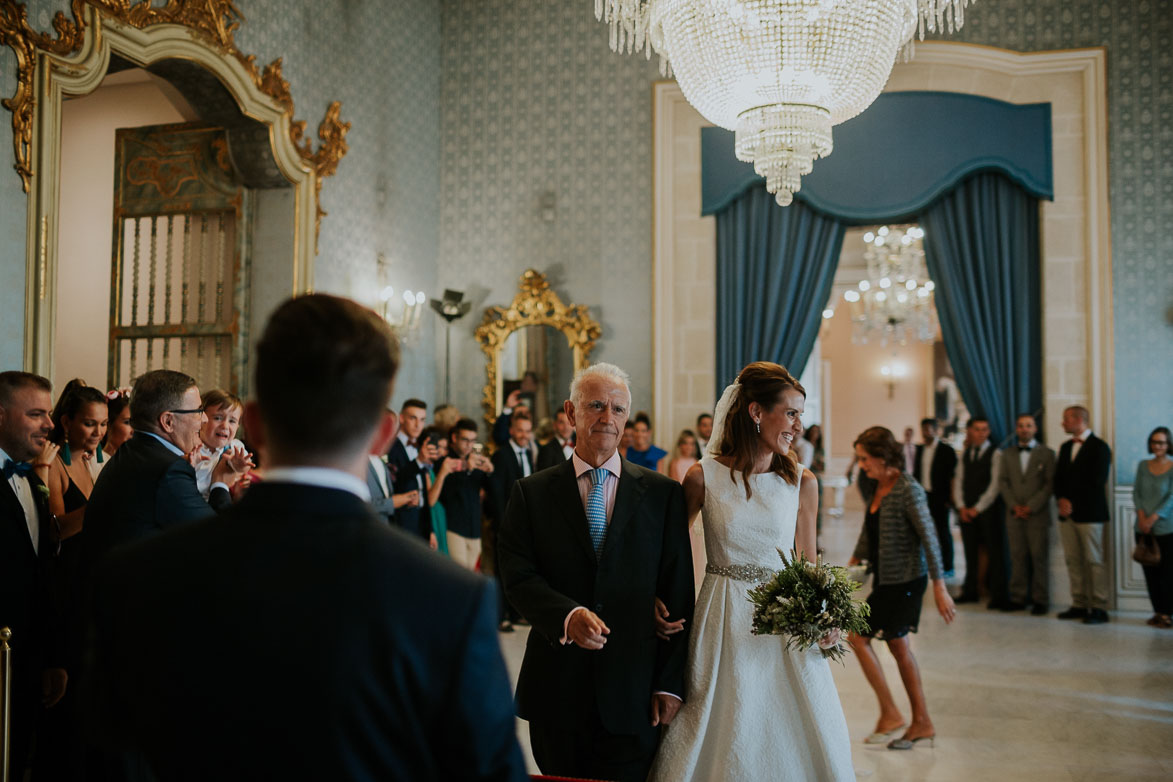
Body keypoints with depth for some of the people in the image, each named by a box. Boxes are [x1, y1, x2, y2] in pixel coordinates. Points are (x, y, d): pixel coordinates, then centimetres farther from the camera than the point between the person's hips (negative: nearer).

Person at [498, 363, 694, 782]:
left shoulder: (663, 493, 3)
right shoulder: (531, 493, 3)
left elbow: (678, 594, 2)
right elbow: (518, 576, -5)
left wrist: (670, 683, -2)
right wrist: (567, 615, -24)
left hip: (633, 693, 0)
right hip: (555, 690, 1)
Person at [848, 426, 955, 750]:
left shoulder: (908, 490, -18)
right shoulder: (877, 487, 7)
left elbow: (929, 538, -18)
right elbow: (868, 530, 19)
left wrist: (939, 587, -19)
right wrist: (855, 560, 13)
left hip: (905, 580, -9)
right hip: (886, 579, 9)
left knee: (859, 636, -4)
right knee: (897, 645, 13)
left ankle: (890, 713, 7)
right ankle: (922, 723, 23)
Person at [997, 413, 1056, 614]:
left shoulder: (1046, 453, 3)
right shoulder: (1008, 454, 13)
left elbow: (1050, 484, -3)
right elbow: (1002, 481, 9)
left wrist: (1031, 507, -11)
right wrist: (1014, 506, -5)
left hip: (1038, 515, -3)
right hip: (1014, 515, 3)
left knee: (1039, 558, -1)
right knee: (1017, 558, 4)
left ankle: (1040, 600, 5)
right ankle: (1018, 598, 9)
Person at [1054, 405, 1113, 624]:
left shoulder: (1099, 447, -4)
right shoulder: (1065, 448, 18)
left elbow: (1097, 482, -11)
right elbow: (1058, 478, 15)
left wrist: (1074, 503, -11)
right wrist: (1061, 500, -3)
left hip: (1089, 514, -7)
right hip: (1067, 514, 7)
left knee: (1094, 561, -4)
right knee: (1073, 561, 6)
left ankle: (1099, 608, 0)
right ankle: (1079, 605, 11)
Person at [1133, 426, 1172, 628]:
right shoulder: (1143, 465, 9)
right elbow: (1136, 492, 8)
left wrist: (1153, 518, -15)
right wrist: (1141, 515, -6)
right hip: (1143, 528, 4)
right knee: (1150, 572, 6)